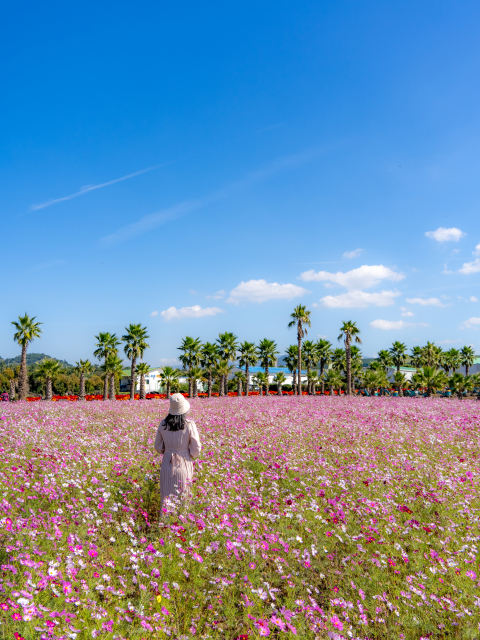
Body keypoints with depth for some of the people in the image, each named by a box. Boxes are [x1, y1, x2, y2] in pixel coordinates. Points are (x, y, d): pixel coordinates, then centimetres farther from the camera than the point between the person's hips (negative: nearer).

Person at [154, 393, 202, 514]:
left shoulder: (163, 424, -5)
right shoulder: (189, 425, -13)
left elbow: (158, 447, 6)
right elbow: (196, 450, -7)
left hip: (167, 465, 2)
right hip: (184, 465, -2)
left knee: (166, 497, 14)